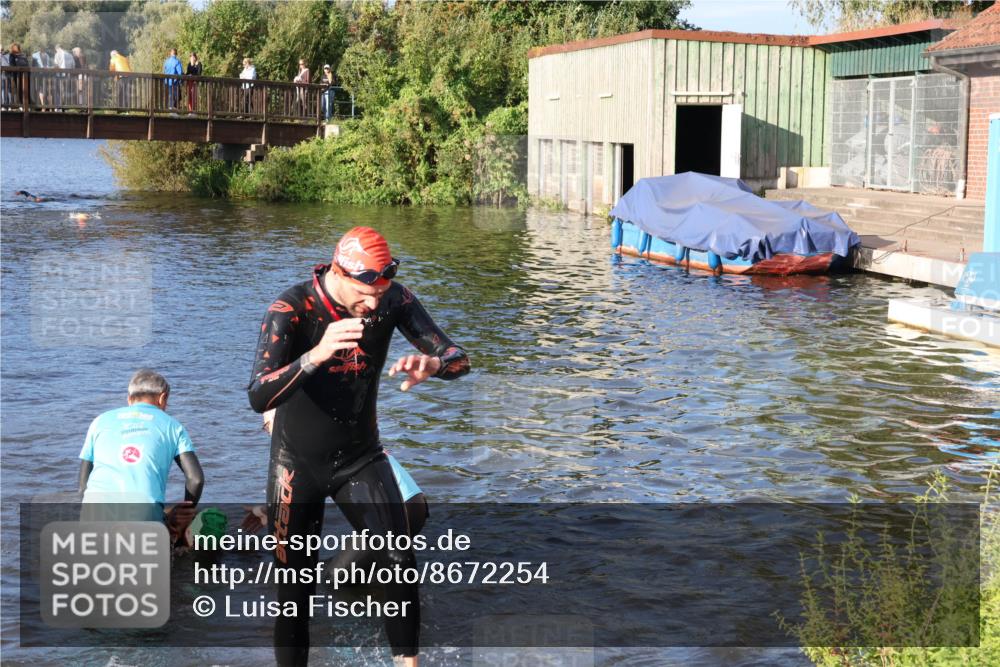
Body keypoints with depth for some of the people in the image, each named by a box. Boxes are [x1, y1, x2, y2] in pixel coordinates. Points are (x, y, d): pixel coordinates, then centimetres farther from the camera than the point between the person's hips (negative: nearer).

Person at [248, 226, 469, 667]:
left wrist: (431, 364, -38)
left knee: (400, 565, -11)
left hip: (361, 457, 2)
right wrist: (315, 355, -52)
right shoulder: (290, 310, -23)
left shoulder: (394, 301, -14)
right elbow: (257, 397, -35)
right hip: (299, 464, -2)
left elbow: (459, 359, -14)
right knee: (296, 586, 2)